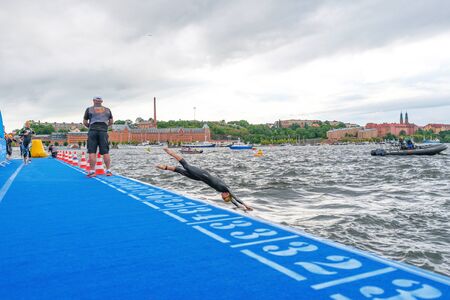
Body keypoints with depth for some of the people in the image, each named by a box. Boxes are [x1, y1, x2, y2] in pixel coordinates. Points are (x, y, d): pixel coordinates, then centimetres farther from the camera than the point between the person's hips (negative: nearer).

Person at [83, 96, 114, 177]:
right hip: (103, 131, 1)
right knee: (105, 152, 1)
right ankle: (108, 171, 0)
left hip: (92, 131, -1)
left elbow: (84, 122, 11)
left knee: (92, 152, -2)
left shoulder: (89, 109, 11)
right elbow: (111, 122, 17)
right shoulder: (107, 110, 15)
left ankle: (92, 171, -5)